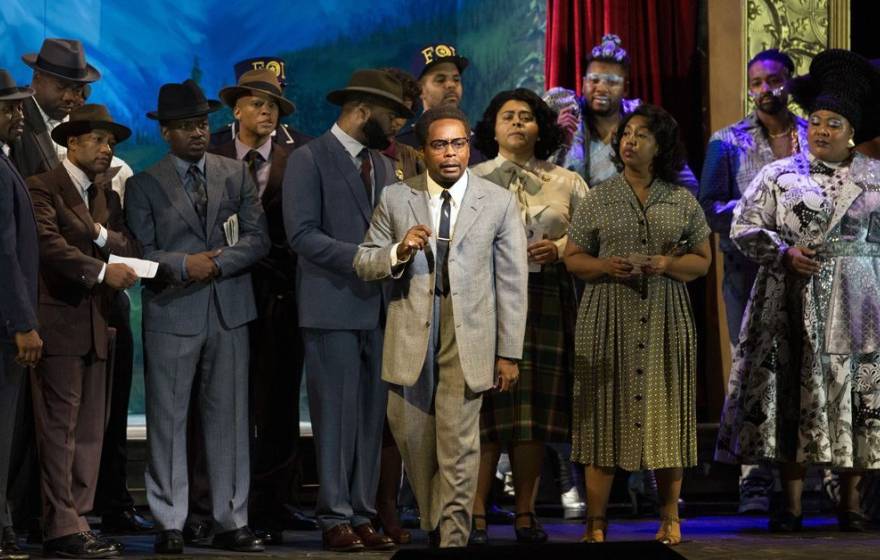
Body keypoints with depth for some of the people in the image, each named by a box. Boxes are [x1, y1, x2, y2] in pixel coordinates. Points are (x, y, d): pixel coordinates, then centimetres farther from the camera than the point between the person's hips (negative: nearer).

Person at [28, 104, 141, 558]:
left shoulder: (107, 198, 19)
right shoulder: (43, 188, -4)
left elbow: (132, 249, 7)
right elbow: (49, 245, -18)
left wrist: (99, 232, -10)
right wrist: (101, 270, -22)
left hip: (95, 325, 8)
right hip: (57, 324, -8)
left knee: (90, 430, 8)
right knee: (60, 428, -8)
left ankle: (77, 519, 12)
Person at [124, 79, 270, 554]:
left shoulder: (236, 175, 11)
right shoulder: (144, 185, 4)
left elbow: (257, 238, 3)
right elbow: (138, 254, -3)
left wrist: (217, 264, -11)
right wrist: (183, 265, -16)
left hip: (229, 313, 2)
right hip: (171, 315, -2)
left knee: (229, 417, 4)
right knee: (168, 420, -1)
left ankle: (231, 522, 9)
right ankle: (169, 524, 4)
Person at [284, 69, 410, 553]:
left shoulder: (383, 165, 19)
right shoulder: (309, 159, -3)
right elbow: (302, 235, -12)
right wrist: (363, 258, -19)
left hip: (378, 309, 7)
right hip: (333, 308, -7)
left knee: (371, 418, 6)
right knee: (337, 417, -5)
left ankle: (362, 516, 11)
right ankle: (335, 519, 0)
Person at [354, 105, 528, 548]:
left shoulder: (500, 203, 2)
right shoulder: (395, 199, 6)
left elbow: (511, 283, 2)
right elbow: (362, 263, 8)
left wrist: (509, 353, 0)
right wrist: (399, 251, -15)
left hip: (467, 335, -2)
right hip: (410, 333, 2)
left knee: (459, 444, -6)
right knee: (411, 434, 9)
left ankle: (453, 537, 1)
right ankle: (432, 523, 28)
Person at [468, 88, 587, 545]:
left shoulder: (567, 183, 13)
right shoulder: (471, 180, 10)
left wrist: (558, 249, -8)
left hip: (546, 301, 2)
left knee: (535, 408, 3)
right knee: (487, 406, -7)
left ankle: (525, 513, 11)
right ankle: (476, 514, -3)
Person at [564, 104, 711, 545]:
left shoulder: (683, 201, 7)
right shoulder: (598, 199, 6)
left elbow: (702, 261, 9)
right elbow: (572, 257, 7)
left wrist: (666, 264, -10)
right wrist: (606, 266, -12)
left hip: (665, 320, 1)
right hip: (608, 317, -1)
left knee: (665, 409, 1)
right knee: (606, 410, -3)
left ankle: (669, 518, 11)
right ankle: (596, 521, 1)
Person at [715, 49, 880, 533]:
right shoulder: (779, 175, 6)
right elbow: (744, 226, 3)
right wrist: (784, 253, -10)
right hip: (791, 305, 0)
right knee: (791, 393, -2)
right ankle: (791, 504, 4)